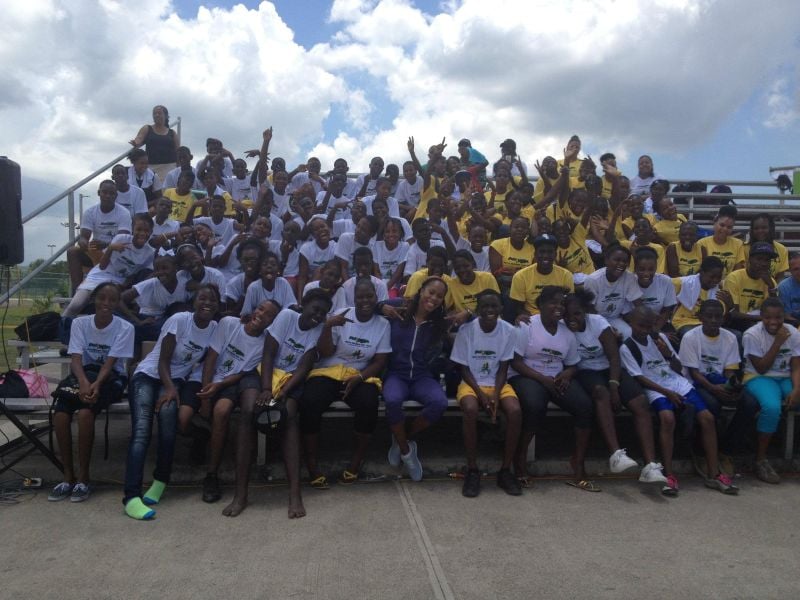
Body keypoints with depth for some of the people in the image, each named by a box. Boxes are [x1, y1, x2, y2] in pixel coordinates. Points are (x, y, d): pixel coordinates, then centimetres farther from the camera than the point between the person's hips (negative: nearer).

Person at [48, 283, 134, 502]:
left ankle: (83, 476, -17)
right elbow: (75, 358, -12)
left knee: (86, 412, -31)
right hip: (83, 375, 3)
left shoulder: (124, 327, -8)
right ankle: (68, 475, -10)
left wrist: (97, 384, -34)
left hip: (111, 378, -3)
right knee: (60, 413, -25)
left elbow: (110, 362, -15)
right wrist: (84, 382, -32)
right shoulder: (80, 323, -1)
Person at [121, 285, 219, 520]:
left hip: (175, 379, 2)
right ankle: (131, 495, -32)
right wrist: (169, 389, -26)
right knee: (141, 429, -24)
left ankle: (160, 481, -18)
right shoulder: (179, 320, -10)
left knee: (168, 412, -31)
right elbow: (163, 361, -11)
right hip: (148, 374, -2)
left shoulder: (216, 329, 1)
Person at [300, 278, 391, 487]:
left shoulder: (382, 324, 2)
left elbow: (380, 362, 0)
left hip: (360, 375, 1)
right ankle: (312, 465, -13)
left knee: (369, 403, -33)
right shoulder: (341, 317, -2)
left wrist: (359, 378, -17)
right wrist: (327, 327, -20)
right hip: (329, 372, 0)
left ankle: (354, 466, -15)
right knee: (309, 402, -30)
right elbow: (324, 353, -4)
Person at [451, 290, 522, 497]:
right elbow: (464, 368, -6)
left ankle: (505, 470, -11)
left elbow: (503, 369, -2)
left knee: (515, 411, -28)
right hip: (471, 383, -2)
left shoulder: (508, 330, -6)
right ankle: (472, 470, -18)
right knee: (471, 410, -34)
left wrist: (495, 395, -17)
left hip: (498, 384, 2)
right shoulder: (466, 329, -10)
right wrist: (481, 394, -17)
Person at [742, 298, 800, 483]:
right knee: (772, 407, -34)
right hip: (759, 378, -4)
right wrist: (777, 342, -18)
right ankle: (761, 459, -17)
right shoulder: (752, 335, -12)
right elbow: (761, 368, -13)